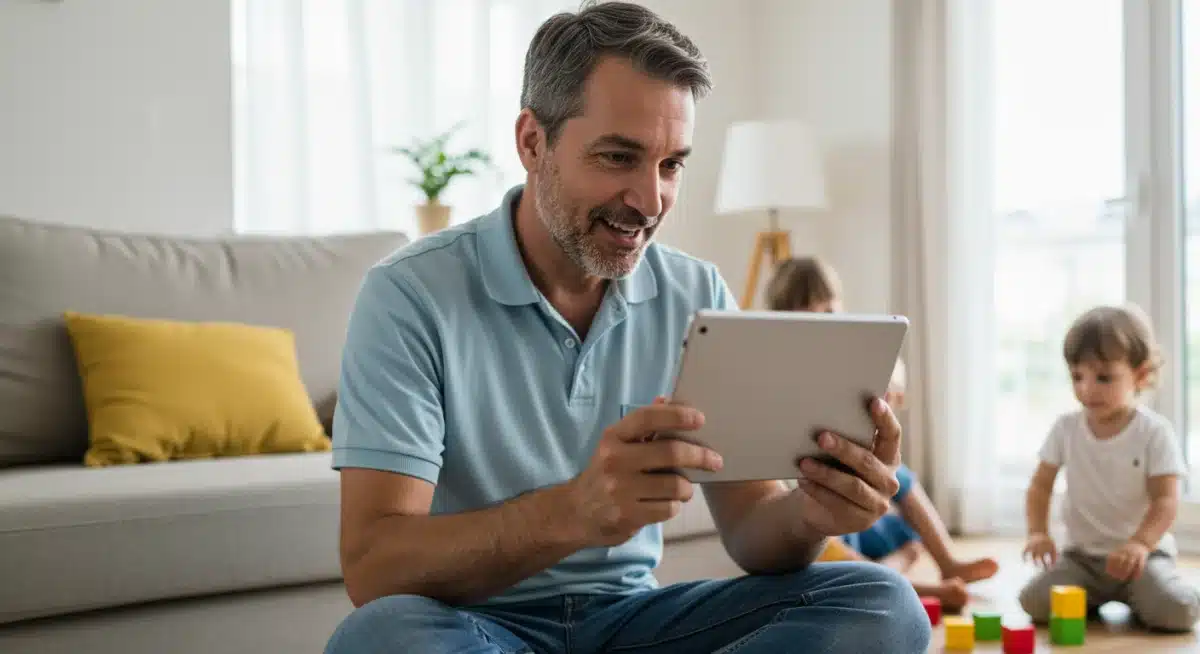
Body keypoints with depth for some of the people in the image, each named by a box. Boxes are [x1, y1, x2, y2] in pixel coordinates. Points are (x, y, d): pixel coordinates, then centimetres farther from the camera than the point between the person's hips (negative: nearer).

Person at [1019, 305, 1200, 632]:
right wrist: (1038, 533, -14)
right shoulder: (1066, 428, -2)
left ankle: (1134, 598, 8)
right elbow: (1041, 485, 4)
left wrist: (1140, 543, -34)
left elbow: (1165, 500, -17)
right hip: (1081, 554, 3)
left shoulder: (1155, 432, -12)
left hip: (1143, 552, -2)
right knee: (1035, 602, -22)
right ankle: (1093, 598, 11)